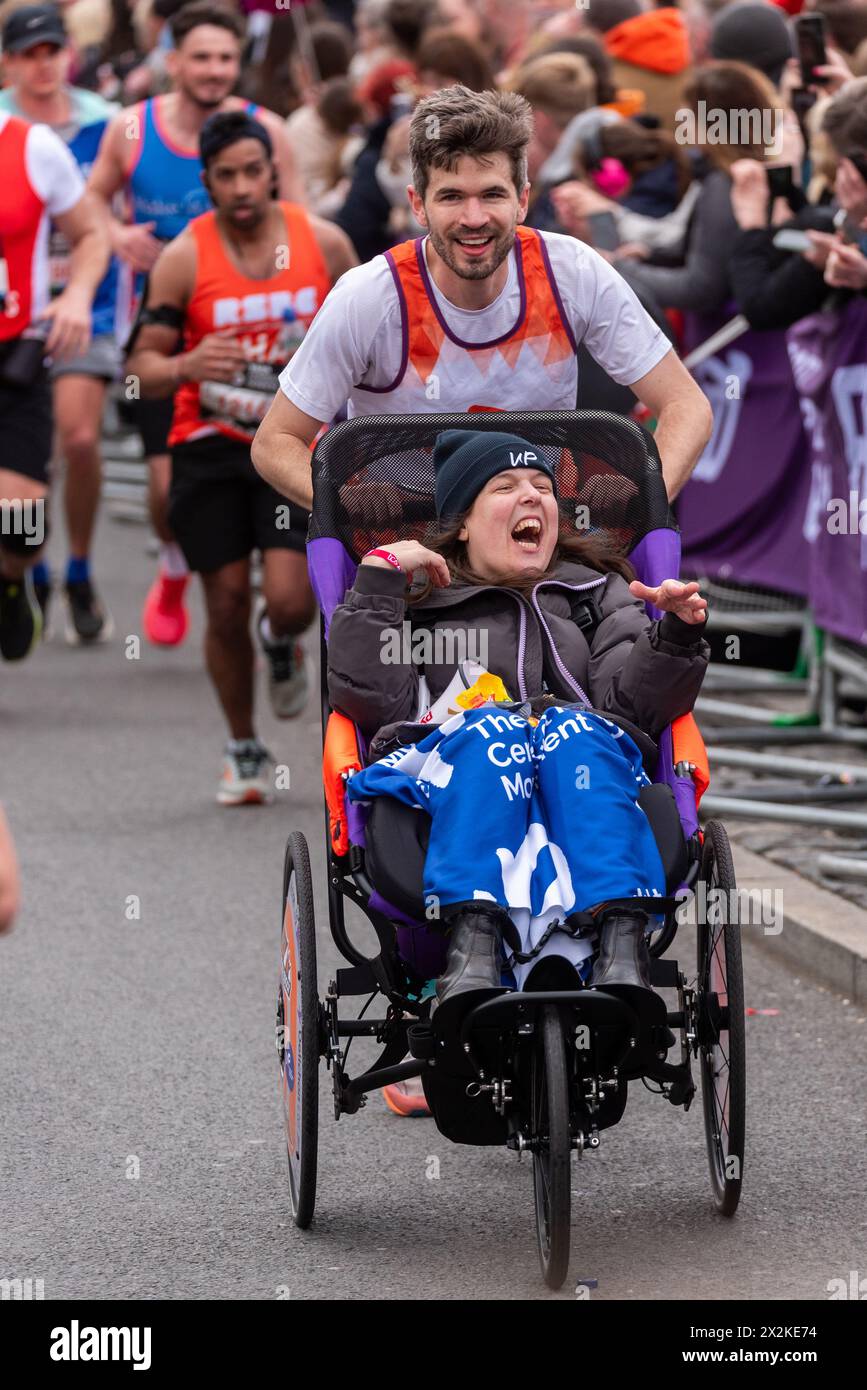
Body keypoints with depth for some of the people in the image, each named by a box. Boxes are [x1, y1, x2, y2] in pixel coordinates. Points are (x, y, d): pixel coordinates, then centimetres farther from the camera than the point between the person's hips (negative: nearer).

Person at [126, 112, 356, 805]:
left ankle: (281, 645, 24)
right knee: (227, 609, 3)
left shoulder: (323, 243, -4)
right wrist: (185, 367, -28)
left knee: (290, 600, -15)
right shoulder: (184, 259, -8)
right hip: (210, 448, 0)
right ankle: (245, 751, 24)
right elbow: (144, 365, -8)